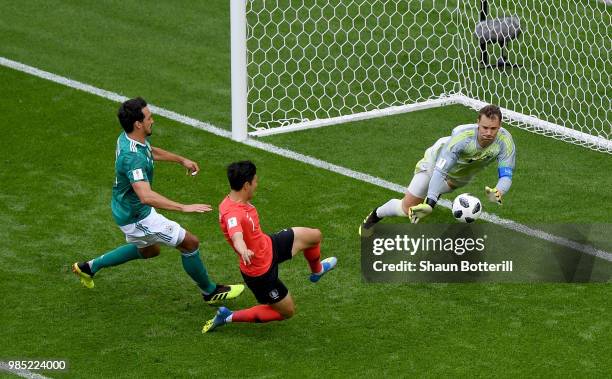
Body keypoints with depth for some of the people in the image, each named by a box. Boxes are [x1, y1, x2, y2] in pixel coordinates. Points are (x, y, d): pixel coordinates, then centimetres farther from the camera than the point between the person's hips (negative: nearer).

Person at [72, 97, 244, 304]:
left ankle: (89, 267, 39)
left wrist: (181, 160, 22)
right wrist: (184, 207, -49)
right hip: (136, 216, -10)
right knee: (190, 242, 1)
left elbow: (151, 151, 20)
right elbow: (146, 196, -48)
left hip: (126, 208, 10)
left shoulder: (129, 137, -6)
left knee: (148, 250, 34)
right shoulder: (133, 157, -36)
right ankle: (210, 291, 20)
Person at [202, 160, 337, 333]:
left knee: (314, 236, 9)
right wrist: (244, 251, -80)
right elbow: (237, 237, -59)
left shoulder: (237, 200, -8)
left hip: (268, 245, 9)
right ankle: (228, 317, 12)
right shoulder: (232, 213, -38)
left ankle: (316, 271, 44)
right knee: (287, 311, 8)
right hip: (261, 272, -9)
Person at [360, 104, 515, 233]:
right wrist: (429, 204, -56)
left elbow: (506, 176, -34)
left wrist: (498, 193, -58)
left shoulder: (505, 142, -35)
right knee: (407, 209, -2)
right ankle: (375, 216, 25)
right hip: (437, 162, -4)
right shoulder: (462, 137, -44)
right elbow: (440, 171, -45)